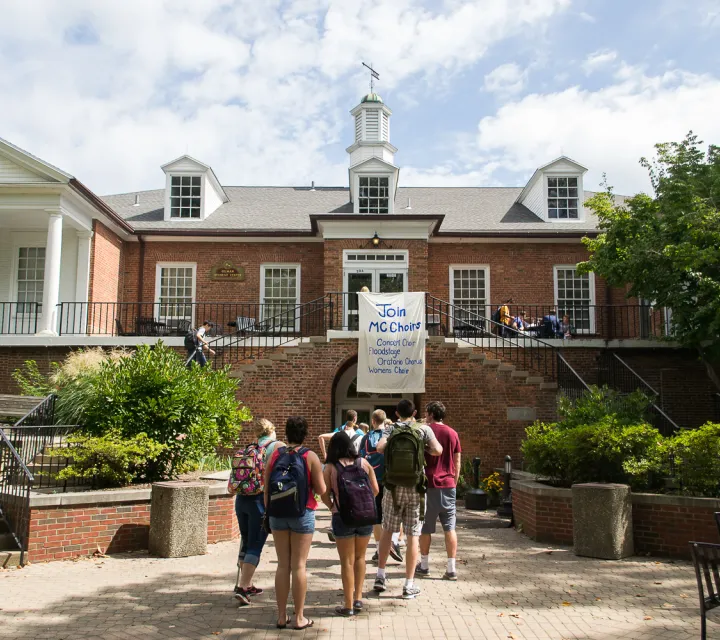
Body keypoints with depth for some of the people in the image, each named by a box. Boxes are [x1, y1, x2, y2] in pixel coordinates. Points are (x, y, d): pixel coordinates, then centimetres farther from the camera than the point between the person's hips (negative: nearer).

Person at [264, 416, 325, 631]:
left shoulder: (275, 455, 2)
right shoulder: (310, 457, -7)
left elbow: (266, 488, 5)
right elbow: (321, 490, -7)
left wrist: (268, 510, 16)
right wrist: (319, 475, 12)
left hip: (278, 513, 3)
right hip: (302, 513, -3)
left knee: (283, 565, 10)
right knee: (299, 565, 2)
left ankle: (282, 615, 16)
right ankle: (299, 618, 8)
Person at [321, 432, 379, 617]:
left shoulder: (330, 467, -2)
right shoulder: (363, 463, 5)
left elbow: (325, 495, -6)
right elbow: (375, 489, 5)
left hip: (343, 517, -3)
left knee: (347, 561, 7)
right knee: (360, 557, 20)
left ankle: (348, 606, 12)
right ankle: (358, 598, 21)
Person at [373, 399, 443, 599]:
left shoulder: (390, 429, 0)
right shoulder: (423, 429, -2)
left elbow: (379, 447, -16)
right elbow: (437, 451, -10)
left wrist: (390, 447, 6)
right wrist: (423, 447, 9)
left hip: (393, 487, 1)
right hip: (415, 489, -1)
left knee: (387, 530, 16)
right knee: (412, 536, 3)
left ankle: (380, 576, 19)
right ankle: (409, 585, 8)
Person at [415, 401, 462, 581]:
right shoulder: (453, 433, 5)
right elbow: (457, 462, 8)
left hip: (429, 484, -3)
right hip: (448, 485, 3)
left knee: (425, 527, 9)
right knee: (450, 527, 5)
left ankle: (424, 565, 17)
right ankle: (451, 568, 3)